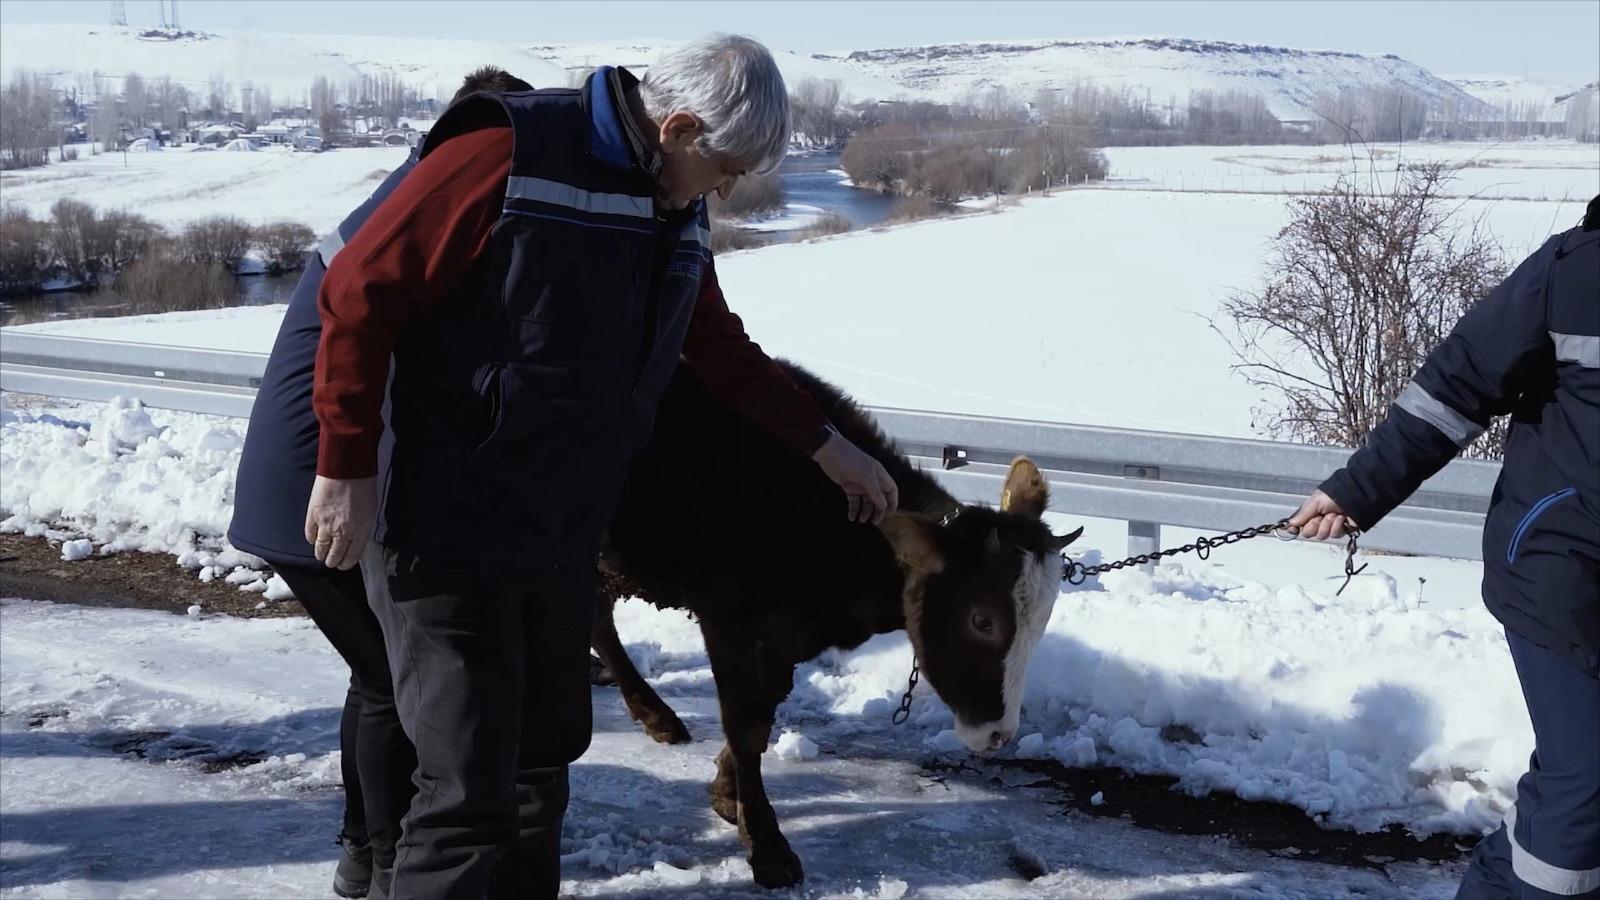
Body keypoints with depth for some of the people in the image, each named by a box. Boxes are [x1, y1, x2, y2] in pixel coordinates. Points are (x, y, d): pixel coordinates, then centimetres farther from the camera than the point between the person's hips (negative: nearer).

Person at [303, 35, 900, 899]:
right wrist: (346, 467, -16)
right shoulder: (505, 156, -17)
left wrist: (827, 446, 24)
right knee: (470, 789, -7)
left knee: (543, 759, 18)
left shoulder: (677, 215, 9)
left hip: (560, 539, 8)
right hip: (446, 532, -8)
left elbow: (721, 348, 24)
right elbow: (362, 290, -16)